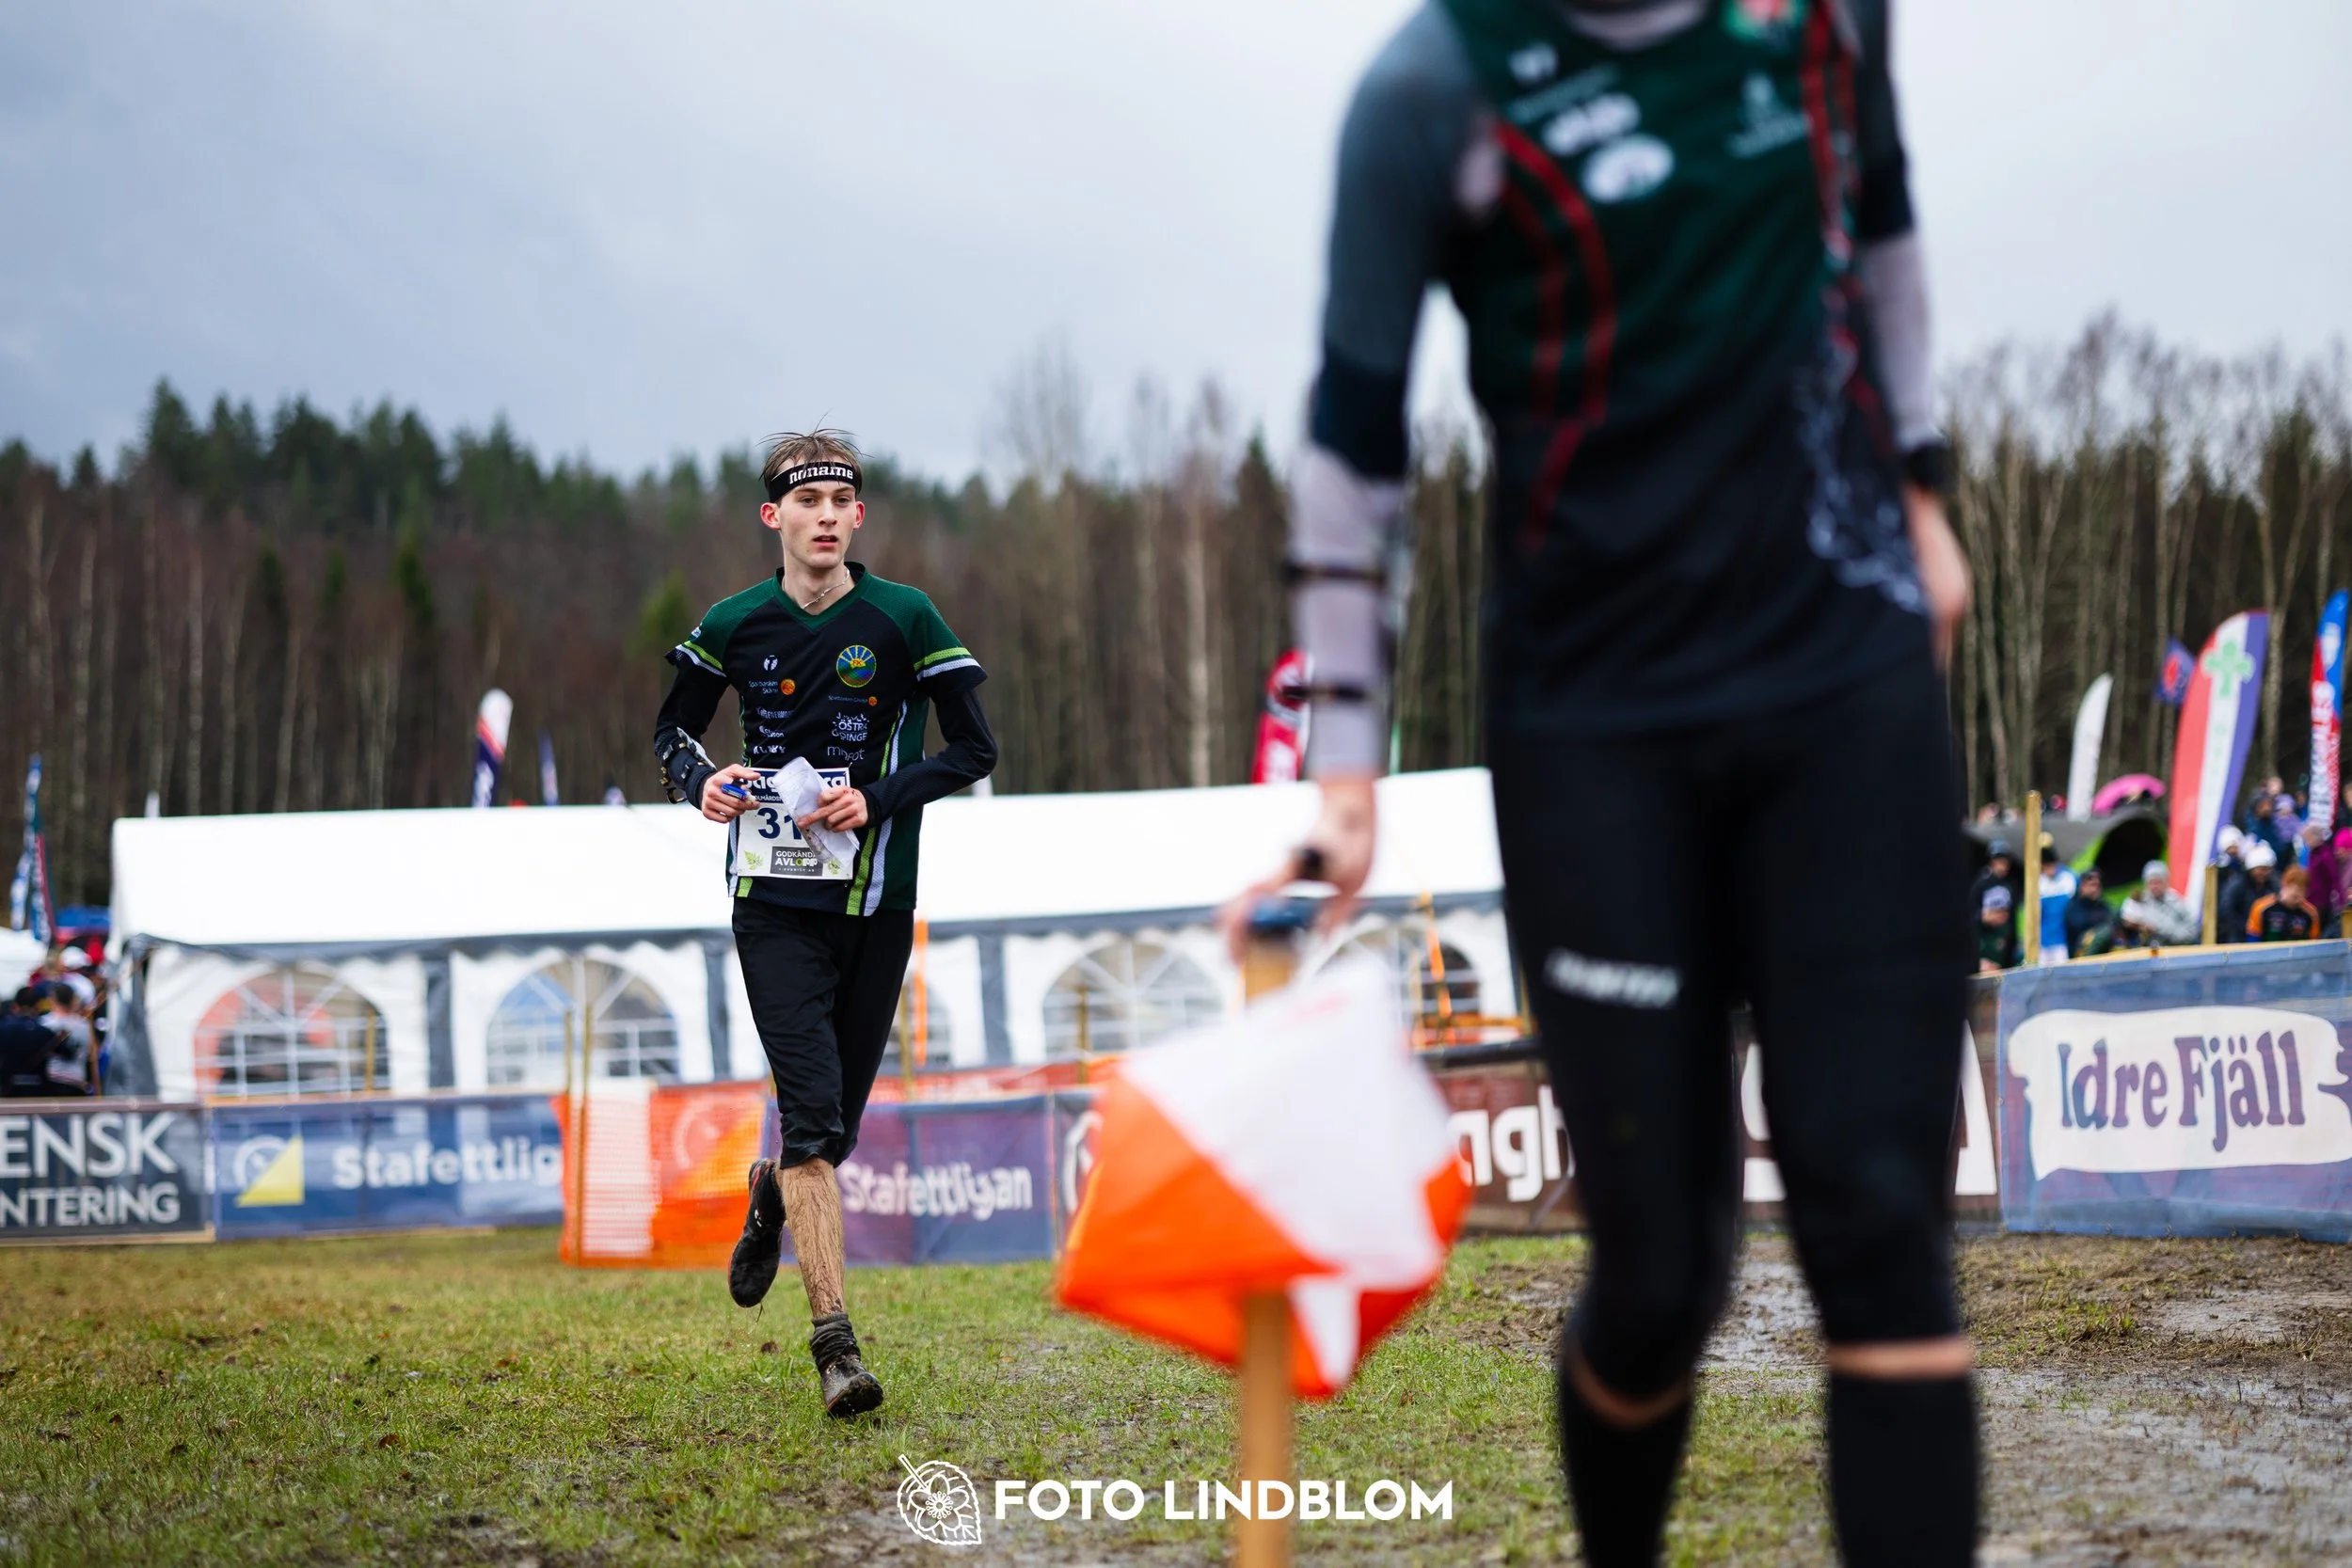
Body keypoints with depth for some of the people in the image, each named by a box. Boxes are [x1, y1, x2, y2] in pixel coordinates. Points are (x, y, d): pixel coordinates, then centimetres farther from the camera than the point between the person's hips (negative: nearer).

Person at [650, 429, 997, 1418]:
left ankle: (772, 1194, 46)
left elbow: (975, 749, 1)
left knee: (837, 1123, 9)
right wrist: (700, 781, -5)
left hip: (875, 904, 1)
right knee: (812, 1118, -13)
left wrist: (879, 798, -13)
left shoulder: (904, 621, -2)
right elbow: (673, 726, 18)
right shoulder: (734, 626, 3)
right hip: (774, 901, -1)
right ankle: (835, 1344, -14)